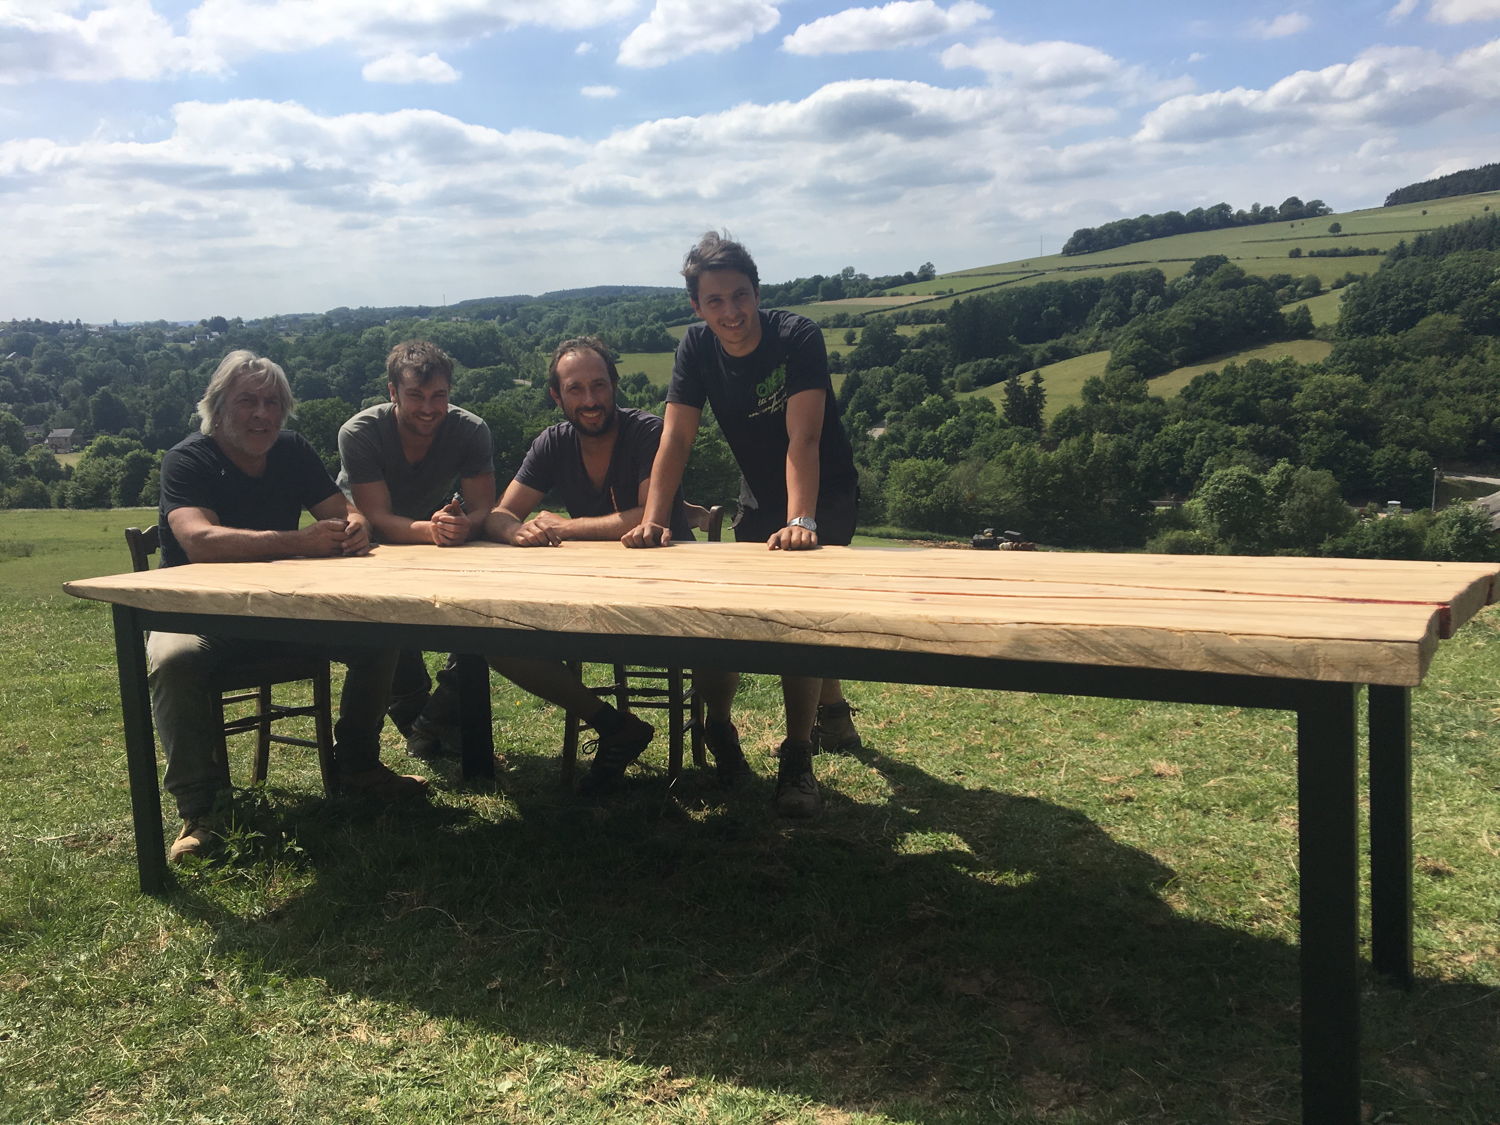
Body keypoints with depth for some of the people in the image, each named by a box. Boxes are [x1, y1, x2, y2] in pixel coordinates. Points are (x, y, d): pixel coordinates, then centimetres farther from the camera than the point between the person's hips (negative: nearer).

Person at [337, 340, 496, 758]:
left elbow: (485, 509, -23)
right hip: (374, 546, -2)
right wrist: (429, 530, -54)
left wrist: (464, 526, -49)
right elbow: (376, 519, -32)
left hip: (439, 522, 3)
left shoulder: (470, 430, -20)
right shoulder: (359, 433, -26)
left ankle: (440, 719, -9)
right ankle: (414, 715, -9)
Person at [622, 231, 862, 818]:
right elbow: (676, 438, -19)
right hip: (759, 495, 6)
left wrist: (800, 522, -47)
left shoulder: (797, 337, -26)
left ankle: (798, 758, -13)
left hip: (823, 494, -6)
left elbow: (802, 439, -35)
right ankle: (834, 715, 40)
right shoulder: (696, 348, -13)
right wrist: (652, 518, -32)